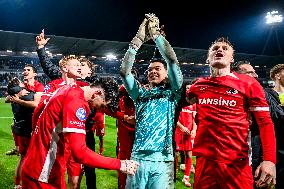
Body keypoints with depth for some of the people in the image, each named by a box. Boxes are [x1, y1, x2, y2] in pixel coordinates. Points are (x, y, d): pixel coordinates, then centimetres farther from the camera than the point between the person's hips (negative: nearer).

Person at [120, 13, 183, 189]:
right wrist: (139, 39, -3)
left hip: (163, 160, -2)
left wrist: (156, 33, -1)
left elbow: (172, 61, -4)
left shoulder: (172, 92, 8)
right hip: (138, 158, 3)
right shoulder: (141, 93, 15)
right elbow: (124, 71, 2)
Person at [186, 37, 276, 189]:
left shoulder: (248, 83, 0)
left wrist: (269, 159, -16)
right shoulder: (198, 86, 10)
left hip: (236, 162, -3)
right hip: (204, 159, 3)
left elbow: (265, 123, -5)